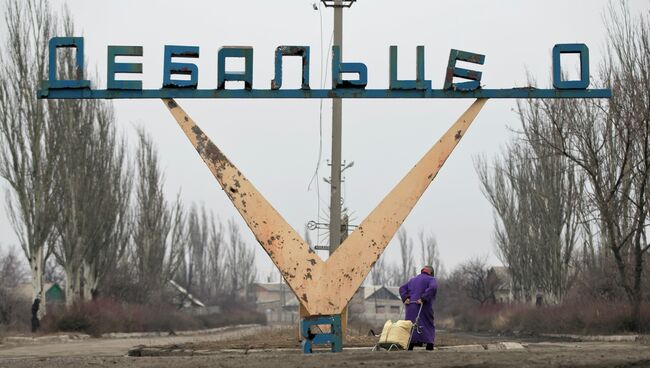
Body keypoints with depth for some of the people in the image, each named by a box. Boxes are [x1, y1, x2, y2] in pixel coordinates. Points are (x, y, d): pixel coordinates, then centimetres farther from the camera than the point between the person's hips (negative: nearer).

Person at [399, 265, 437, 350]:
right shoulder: (431, 279, 5)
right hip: (424, 307, -4)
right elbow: (432, 288, -17)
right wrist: (423, 299, -19)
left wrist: (405, 298, 0)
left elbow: (402, 288, 15)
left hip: (411, 307, 4)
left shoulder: (413, 280, 23)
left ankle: (410, 345, -1)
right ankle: (429, 344, -2)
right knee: (428, 325, 4)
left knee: (411, 325, 6)